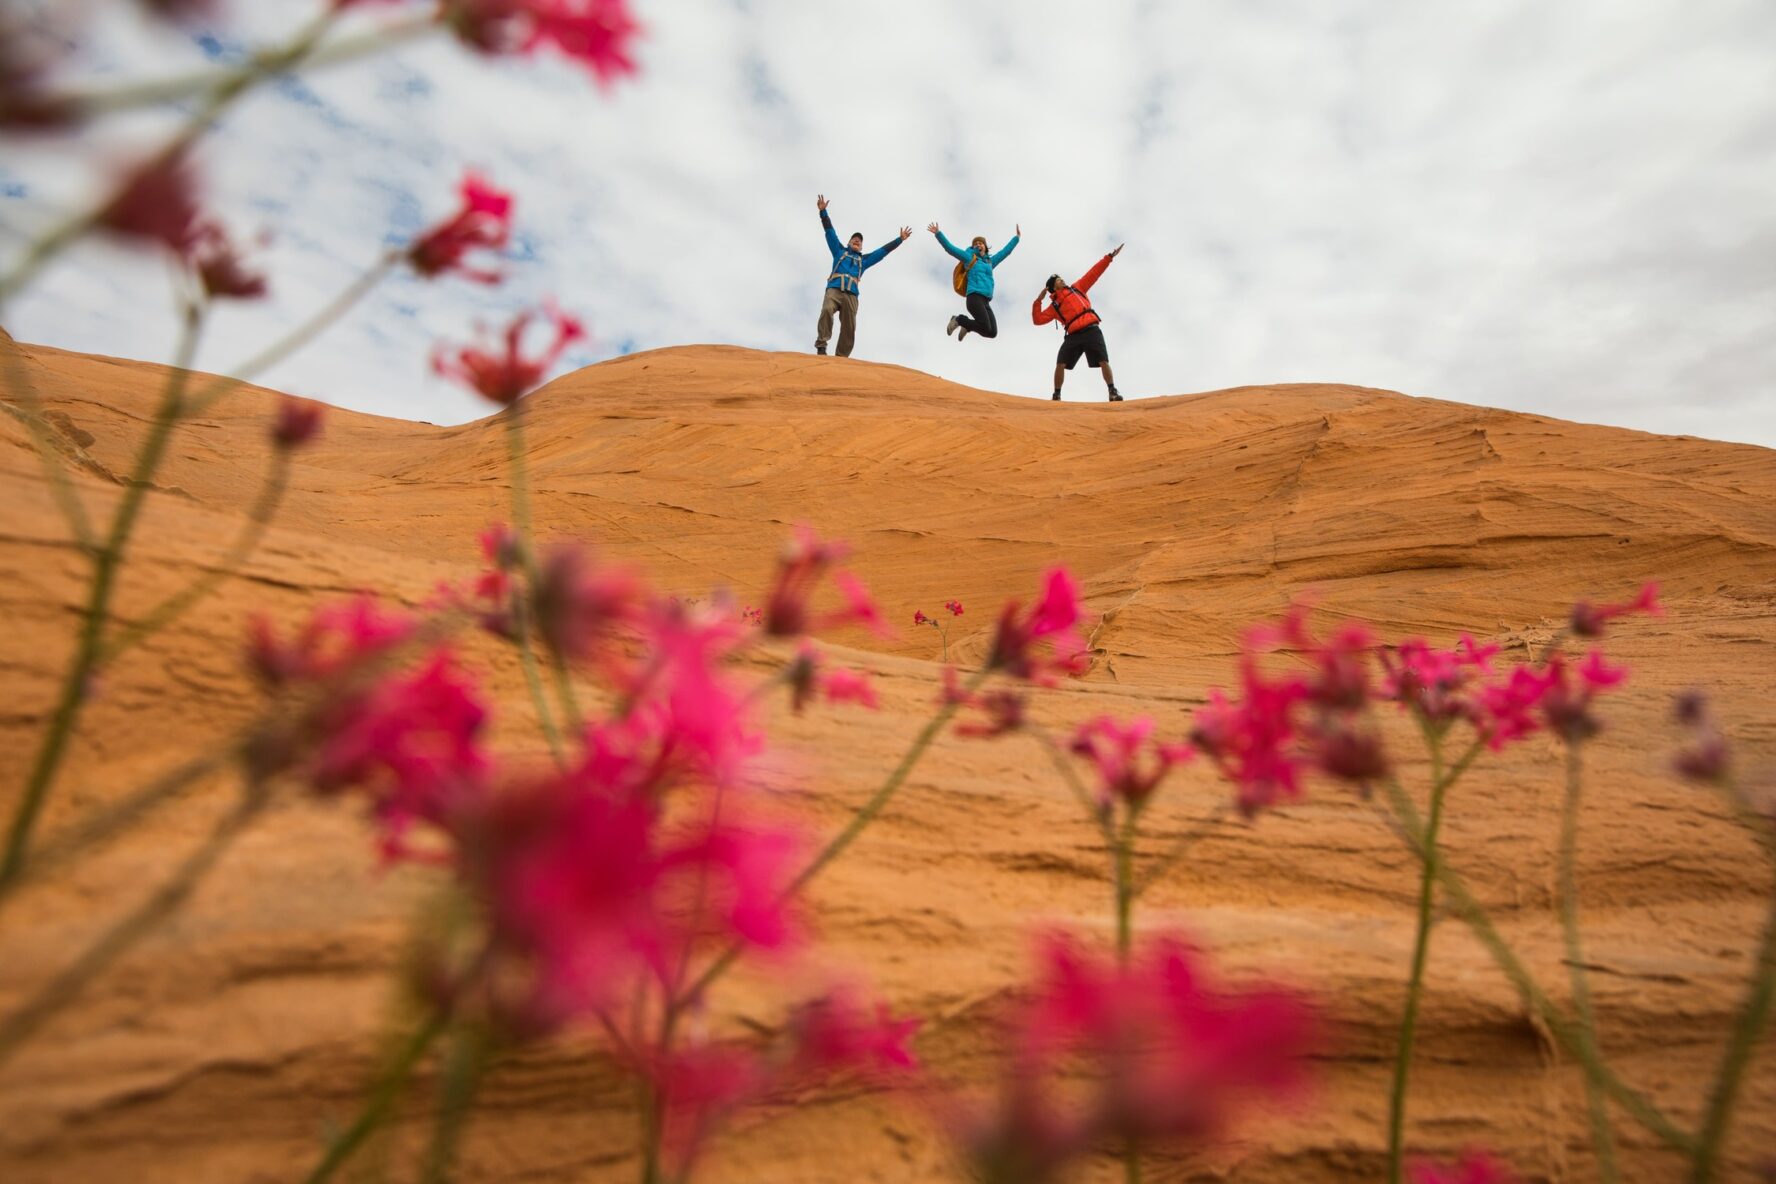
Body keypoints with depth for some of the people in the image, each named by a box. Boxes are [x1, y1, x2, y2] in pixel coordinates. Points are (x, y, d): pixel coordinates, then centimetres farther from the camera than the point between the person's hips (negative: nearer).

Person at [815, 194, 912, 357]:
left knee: (849, 328, -10)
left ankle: (842, 357, -12)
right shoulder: (839, 252, 26)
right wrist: (823, 211, 13)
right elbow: (830, 232, 21)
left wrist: (900, 239, 28)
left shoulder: (864, 260, 29)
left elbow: (883, 251, 30)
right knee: (827, 310, -32)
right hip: (834, 289, -3)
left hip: (851, 295, 3)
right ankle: (821, 346, -37)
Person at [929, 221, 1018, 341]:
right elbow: (949, 247, 7)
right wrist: (938, 233, 0)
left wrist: (1017, 237, 40)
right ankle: (958, 320, 1)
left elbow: (1006, 251, 36)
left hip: (986, 301, 6)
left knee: (992, 333, -6)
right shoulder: (969, 257, 11)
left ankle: (967, 326, 20)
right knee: (986, 329, -22)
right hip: (974, 297, -6)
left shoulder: (990, 261, 25)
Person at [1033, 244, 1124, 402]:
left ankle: (1113, 393, -13)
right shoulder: (1054, 307, 17)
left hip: (1091, 330, 0)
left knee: (1103, 361, -12)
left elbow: (1094, 273, 18)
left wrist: (1109, 257, 14)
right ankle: (1056, 396, -3)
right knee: (1060, 364, -13)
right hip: (1073, 336, 0)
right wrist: (1038, 301, 1)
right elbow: (1038, 319, 9)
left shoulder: (1077, 288, 20)